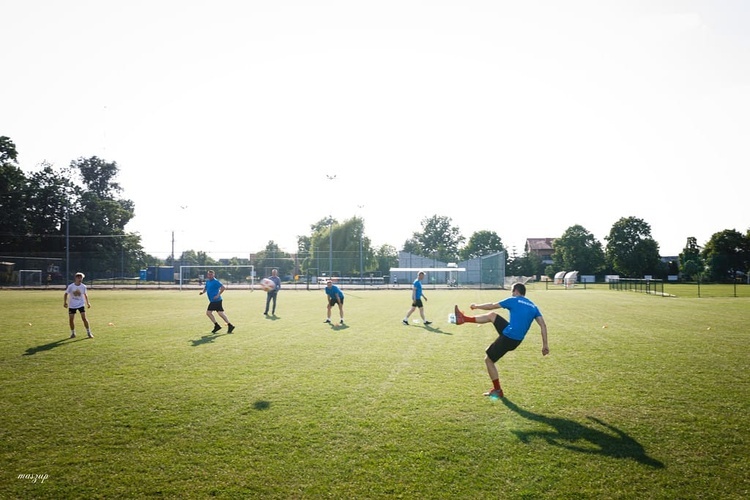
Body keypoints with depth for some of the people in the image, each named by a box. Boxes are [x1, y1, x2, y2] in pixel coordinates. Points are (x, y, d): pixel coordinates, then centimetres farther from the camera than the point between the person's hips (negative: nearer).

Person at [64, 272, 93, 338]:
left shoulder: (83, 286, -4)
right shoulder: (71, 286, -9)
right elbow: (66, 294, 2)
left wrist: (87, 302, 16)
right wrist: (65, 302, -8)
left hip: (81, 305, 0)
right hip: (72, 305, 0)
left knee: (84, 318, -11)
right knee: (71, 319, 0)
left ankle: (89, 333, -2)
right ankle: (73, 333, 19)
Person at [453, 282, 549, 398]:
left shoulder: (513, 300, -3)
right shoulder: (533, 306, 12)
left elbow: (491, 306, 4)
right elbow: (543, 325, 4)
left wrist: (476, 306, 20)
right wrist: (545, 345, 5)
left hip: (507, 338, -7)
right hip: (517, 340, 7)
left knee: (488, 360, 12)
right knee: (492, 315, 18)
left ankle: (497, 390, 17)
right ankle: (464, 319, 27)